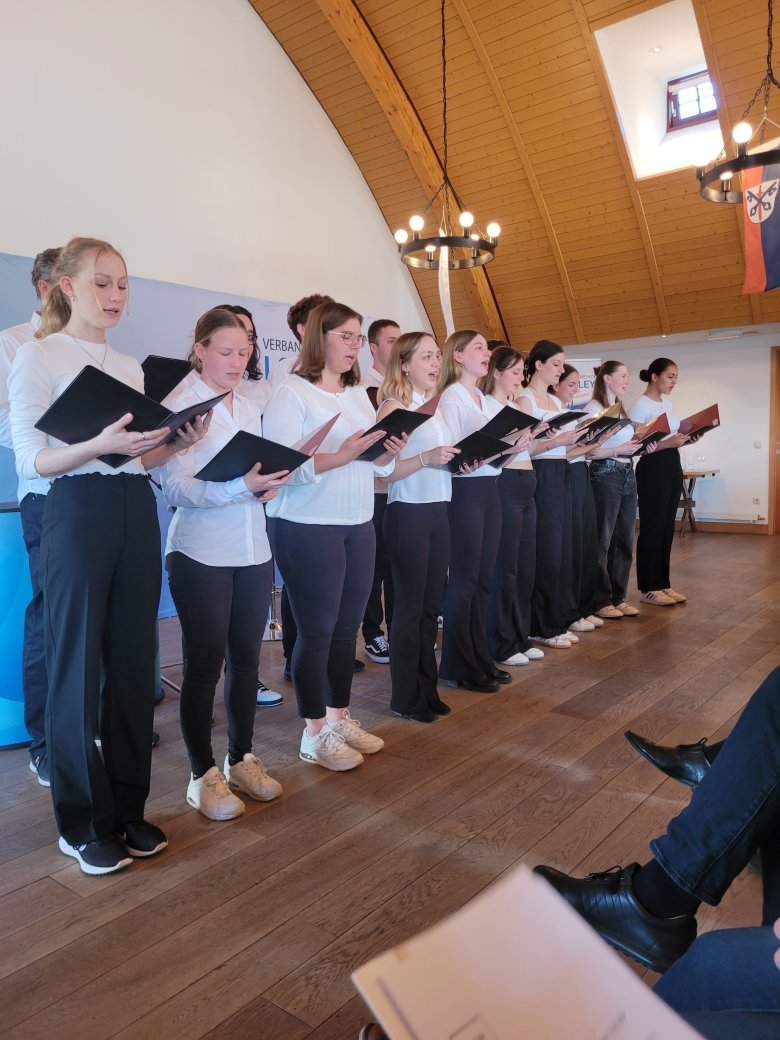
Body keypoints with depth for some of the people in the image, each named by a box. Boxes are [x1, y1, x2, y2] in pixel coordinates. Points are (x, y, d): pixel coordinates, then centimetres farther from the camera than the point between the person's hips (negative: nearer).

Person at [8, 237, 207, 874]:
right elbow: (31, 461, -9)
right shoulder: (38, 357, -1)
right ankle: (82, 823, 17)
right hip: (78, 513, -6)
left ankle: (128, 808, 22)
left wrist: (178, 444, -1)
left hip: (137, 512, 6)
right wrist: (101, 445, -25)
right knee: (79, 665, 1)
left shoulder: (132, 367, 16)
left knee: (134, 660, 8)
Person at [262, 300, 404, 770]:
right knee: (317, 631, 1)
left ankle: (340, 717, 27)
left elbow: (375, 464, 15)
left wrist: (389, 453, -5)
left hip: (359, 526, 7)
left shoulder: (359, 394, 14)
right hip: (308, 529, -7)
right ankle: (315, 733, 15)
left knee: (348, 627, 12)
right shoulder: (292, 392, -8)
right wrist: (340, 456, -27)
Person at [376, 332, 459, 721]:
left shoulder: (435, 407, 14)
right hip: (408, 514, -7)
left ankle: (427, 687, 25)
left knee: (432, 604, 12)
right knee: (411, 605, 1)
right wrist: (425, 458, -28)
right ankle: (405, 697, 15)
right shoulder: (393, 407, -9)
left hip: (438, 511, 7)